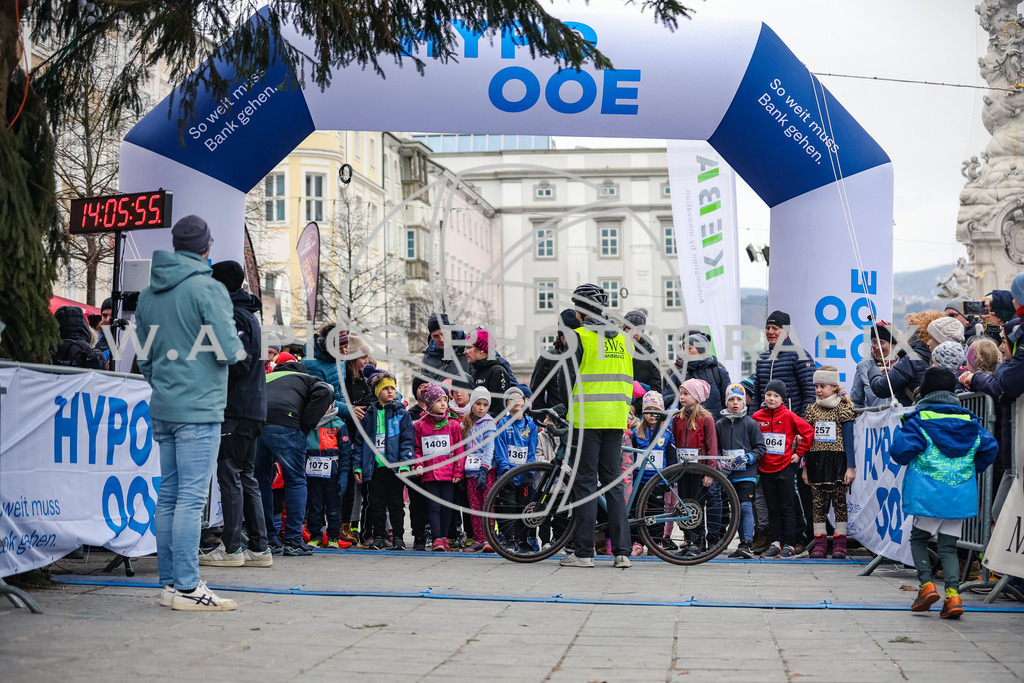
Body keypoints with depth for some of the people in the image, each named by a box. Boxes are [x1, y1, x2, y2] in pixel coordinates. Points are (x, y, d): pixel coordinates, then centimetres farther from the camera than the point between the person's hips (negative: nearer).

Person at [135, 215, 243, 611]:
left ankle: (169, 582, 15)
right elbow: (230, 351, -14)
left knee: (169, 495, 11)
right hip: (199, 408, -7)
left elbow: (143, 356, 17)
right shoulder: (207, 289, -10)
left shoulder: (148, 293, 13)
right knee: (191, 497, -7)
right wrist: (236, 347, 8)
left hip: (162, 409, 7)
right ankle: (186, 587, -7)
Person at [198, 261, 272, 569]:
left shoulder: (234, 316, -10)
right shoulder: (248, 315, 20)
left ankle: (231, 548, -6)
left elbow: (237, 363, -18)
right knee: (247, 477, 12)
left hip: (235, 410, -10)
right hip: (253, 408, 10)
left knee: (230, 476, -7)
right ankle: (258, 548, 12)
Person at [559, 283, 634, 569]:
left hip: (586, 418, -5)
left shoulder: (578, 336, -7)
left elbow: (568, 379, -9)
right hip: (616, 420, 5)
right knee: (614, 482, 9)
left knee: (585, 482, -1)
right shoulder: (622, 338, 13)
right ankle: (622, 552, 6)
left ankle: (583, 552, -1)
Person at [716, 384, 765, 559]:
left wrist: (749, 458, -14)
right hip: (729, 474, 4)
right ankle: (743, 542, 14)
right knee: (737, 510, 8)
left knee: (746, 507, -14)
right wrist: (719, 462, 3)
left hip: (746, 473, -4)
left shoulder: (750, 423, 1)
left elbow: (760, 447, 1)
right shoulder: (720, 425, 11)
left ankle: (748, 545, -18)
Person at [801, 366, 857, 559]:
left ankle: (839, 545, 4)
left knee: (839, 502, -1)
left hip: (837, 461, -3)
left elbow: (848, 439, -2)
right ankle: (819, 544, 6)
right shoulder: (812, 409, 10)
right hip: (816, 462, 4)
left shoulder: (843, 409, -1)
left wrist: (851, 466, -8)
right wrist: (805, 466, 10)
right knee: (818, 503, 2)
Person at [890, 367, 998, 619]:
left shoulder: (918, 420, -5)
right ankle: (953, 593, -8)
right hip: (960, 496, 4)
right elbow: (990, 447, 3)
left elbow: (900, 450, -14)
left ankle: (926, 584, -2)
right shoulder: (970, 421, 8)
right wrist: (971, 470, 17)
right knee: (948, 546, 9)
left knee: (918, 539, 15)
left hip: (928, 494, -3)